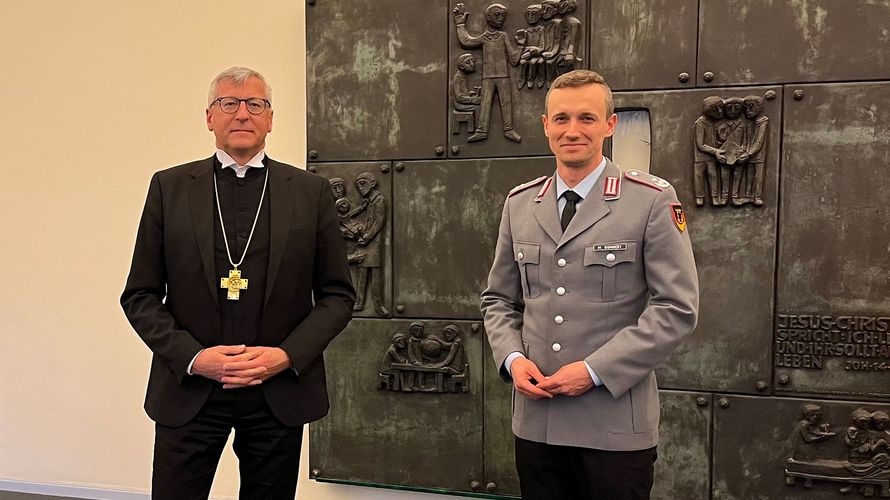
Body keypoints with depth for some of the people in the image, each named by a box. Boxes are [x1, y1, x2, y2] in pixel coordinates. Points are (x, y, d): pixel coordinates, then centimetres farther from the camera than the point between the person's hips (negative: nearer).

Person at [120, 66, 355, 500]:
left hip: (281, 392, 1)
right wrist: (192, 357, -11)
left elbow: (338, 294, 4)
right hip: (189, 390, 0)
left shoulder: (311, 191, 3)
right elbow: (140, 295, 4)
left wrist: (287, 355, -10)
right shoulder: (169, 187, 4)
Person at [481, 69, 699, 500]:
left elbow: (677, 306, -10)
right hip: (536, 422, 4)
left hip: (615, 426, -4)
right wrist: (512, 358, -5)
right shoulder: (519, 204, 8)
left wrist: (595, 370, -15)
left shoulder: (651, 202, -6)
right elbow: (499, 300, 14)